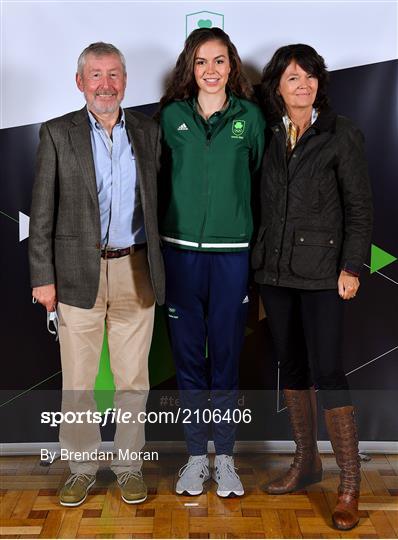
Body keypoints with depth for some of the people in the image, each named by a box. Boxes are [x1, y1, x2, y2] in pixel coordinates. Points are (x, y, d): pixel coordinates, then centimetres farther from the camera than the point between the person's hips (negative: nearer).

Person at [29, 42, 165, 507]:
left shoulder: (148, 131, 8)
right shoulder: (58, 133, 3)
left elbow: (157, 200, 10)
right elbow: (42, 211, 0)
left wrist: (159, 268, 5)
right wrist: (43, 276, -5)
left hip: (135, 272, 2)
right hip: (79, 272, -1)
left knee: (133, 378, 9)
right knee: (77, 381, 7)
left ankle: (129, 465, 25)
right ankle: (81, 467, 24)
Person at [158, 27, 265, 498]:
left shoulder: (250, 116, 4)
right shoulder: (171, 116, 6)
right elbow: (160, 178, 10)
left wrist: (258, 241, 2)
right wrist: (159, 240, 6)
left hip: (232, 251, -1)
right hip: (180, 250, 1)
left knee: (226, 356, 6)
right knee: (188, 355, 7)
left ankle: (224, 457, 21)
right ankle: (195, 455, 22)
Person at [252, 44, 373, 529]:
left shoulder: (341, 134, -3)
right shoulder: (270, 135, 9)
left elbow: (359, 206, -5)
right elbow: (264, 204, 12)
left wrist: (351, 267, -11)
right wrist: (258, 259, 8)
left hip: (320, 268, -5)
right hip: (274, 268, 5)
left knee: (326, 370, -8)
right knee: (290, 366, 12)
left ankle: (349, 483, 6)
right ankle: (306, 462, 28)